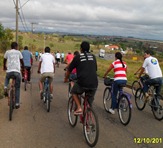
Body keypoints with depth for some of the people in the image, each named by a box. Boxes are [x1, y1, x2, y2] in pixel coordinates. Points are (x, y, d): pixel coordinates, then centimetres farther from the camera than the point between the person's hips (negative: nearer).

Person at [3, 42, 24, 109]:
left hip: (9, 71, 1)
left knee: (6, 78, 36)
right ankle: (17, 104, 11)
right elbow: (21, 61, 24)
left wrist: (4, 67, 46)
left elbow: (4, 61, 26)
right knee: (17, 88, 12)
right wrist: (23, 66, 44)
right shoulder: (18, 52, 13)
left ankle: (5, 88, 10)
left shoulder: (7, 52, 14)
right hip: (17, 72, -1)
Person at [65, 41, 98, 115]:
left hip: (82, 82, -3)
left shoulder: (77, 57, 6)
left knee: (74, 92, 24)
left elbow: (69, 70, 15)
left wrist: (66, 78, 33)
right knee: (89, 102, 20)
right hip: (94, 84, 4)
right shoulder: (93, 56, 16)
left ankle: (79, 108, 8)